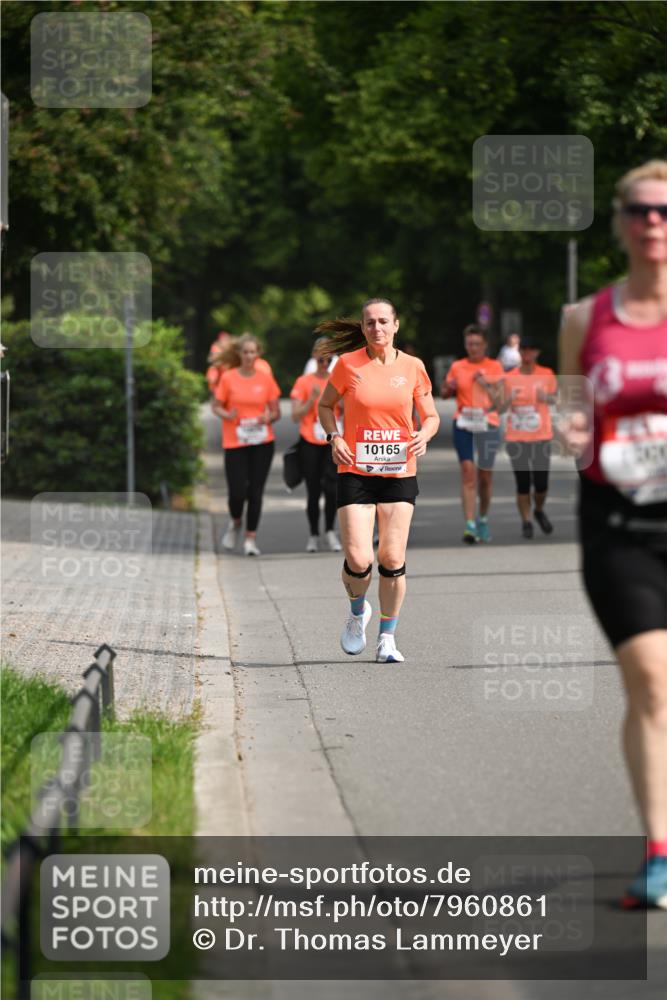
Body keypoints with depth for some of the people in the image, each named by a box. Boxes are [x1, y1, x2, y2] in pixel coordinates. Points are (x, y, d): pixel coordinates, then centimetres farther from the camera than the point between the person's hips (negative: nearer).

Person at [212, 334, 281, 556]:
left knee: (256, 490, 0)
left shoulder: (266, 379, 3)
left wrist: (268, 418, -15)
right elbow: (216, 406, 5)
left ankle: (251, 538, 9)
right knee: (237, 491, -8)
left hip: (262, 442, 1)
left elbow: (276, 412, 8)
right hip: (235, 443, -1)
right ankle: (235, 523, 25)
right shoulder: (228, 378, -2)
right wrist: (227, 415, -17)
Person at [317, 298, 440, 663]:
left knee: (392, 560, -2)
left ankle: (387, 639, 12)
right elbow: (325, 405, 12)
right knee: (358, 560, -11)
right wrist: (334, 437, -6)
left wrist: (423, 435, -11)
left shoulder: (412, 367, 2)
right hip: (355, 472, -1)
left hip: (400, 474, 1)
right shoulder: (348, 364, -2)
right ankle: (358, 613, 22)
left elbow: (431, 416, 11)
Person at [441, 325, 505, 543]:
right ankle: (470, 525, -18)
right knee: (468, 471, -13)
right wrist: (448, 388, -6)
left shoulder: (495, 368, 3)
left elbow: (499, 399, -3)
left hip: (488, 425, 0)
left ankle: (483, 520, 29)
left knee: (485, 475, 8)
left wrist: (485, 384, -19)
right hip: (463, 424, 0)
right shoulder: (457, 367, 7)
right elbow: (444, 394, 16)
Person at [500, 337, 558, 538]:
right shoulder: (509, 378, 1)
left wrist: (546, 397, -8)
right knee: (522, 483, -1)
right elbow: (501, 408, 6)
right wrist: (509, 399, -16)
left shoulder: (547, 375, 1)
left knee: (541, 483, -2)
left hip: (541, 437, 0)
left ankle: (539, 511, 27)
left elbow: (555, 397, 15)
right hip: (516, 438, 0)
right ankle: (526, 522, 12)